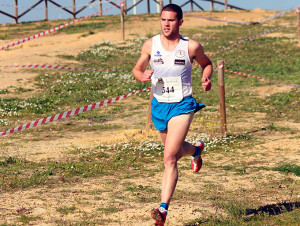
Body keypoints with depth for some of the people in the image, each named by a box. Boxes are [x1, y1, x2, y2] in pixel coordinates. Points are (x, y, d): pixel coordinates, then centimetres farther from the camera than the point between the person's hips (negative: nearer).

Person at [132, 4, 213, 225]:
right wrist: (142, 76, -15)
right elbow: (137, 69, 8)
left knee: (170, 158, -18)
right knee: (175, 151, 25)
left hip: (182, 105, -4)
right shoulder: (150, 45, -2)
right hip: (159, 105, 4)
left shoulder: (191, 47, -8)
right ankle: (196, 150, 61)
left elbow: (206, 63, 12)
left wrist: (206, 78, -10)